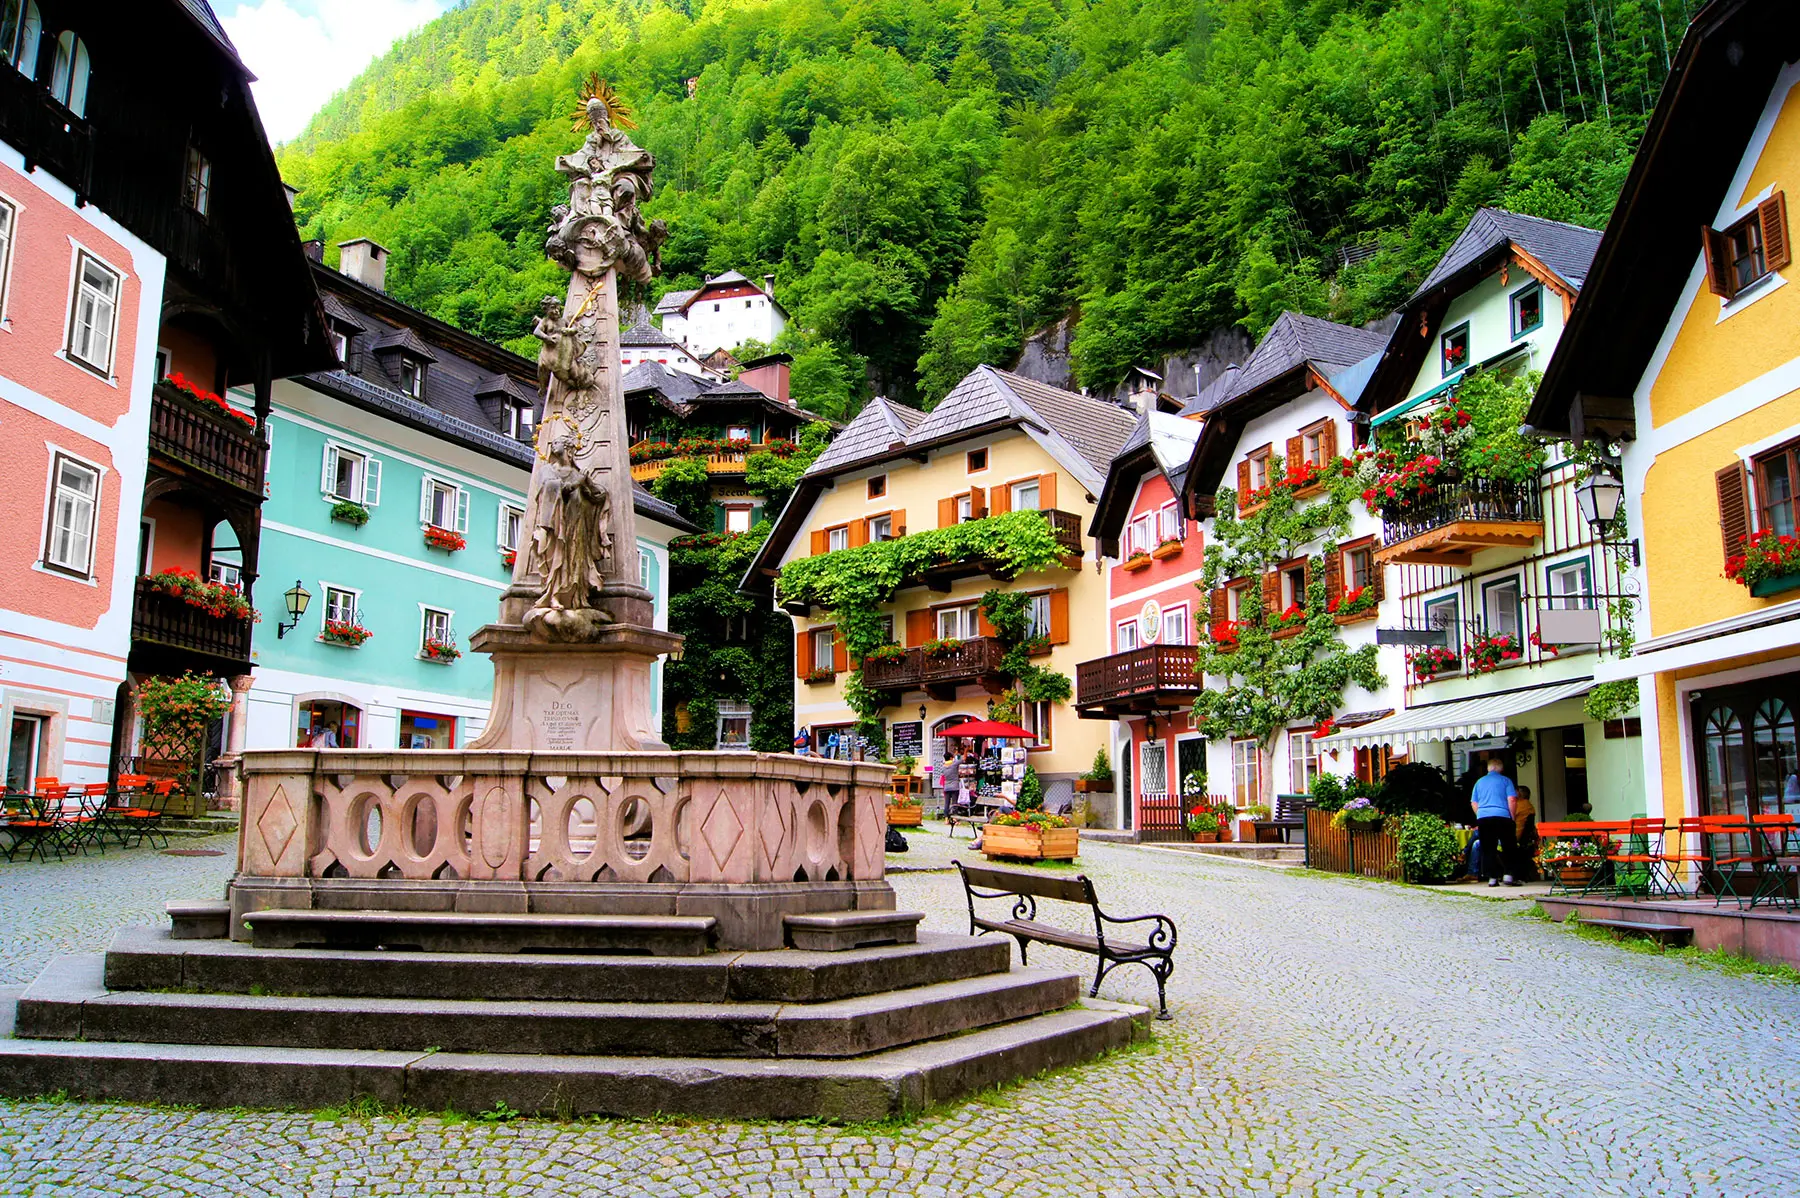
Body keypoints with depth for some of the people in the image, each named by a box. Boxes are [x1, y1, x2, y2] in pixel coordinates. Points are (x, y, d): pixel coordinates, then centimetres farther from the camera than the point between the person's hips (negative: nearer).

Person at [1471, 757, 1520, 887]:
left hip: (1483, 818, 3)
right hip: (1502, 817, -3)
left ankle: (1492, 877, 0)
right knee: (1508, 847, 6)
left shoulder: (1479, 782, 15)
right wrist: (1512, 816, 3)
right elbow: (1512, 799, -4)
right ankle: (1508, 874, -6)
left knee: (1488, 849, 4)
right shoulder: (1505, 780, 5)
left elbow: (1473, 803, 14)